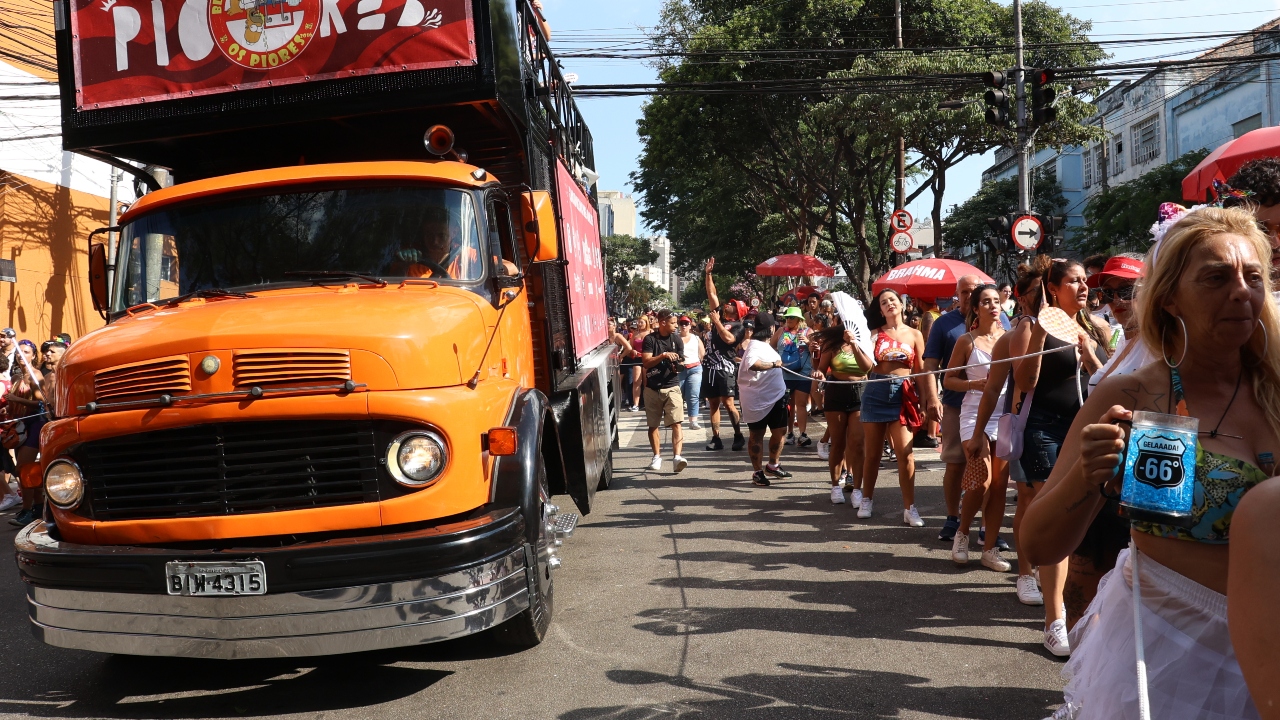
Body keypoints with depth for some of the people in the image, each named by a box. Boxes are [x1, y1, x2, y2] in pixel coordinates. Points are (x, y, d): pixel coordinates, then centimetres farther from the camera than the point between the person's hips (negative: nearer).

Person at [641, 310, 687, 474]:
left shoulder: (677, 339, 4)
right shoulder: (650, 339, -4)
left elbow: (680, 362, 4)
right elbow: (646, 362, -12)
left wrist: (680, 365, -19)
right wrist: (663, 355, -23)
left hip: (672, 387, 0)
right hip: (652, 388, 0)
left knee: (676, 423, -13)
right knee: (653, 425, 10)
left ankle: (677, 457, -21)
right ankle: (657, 457, 23)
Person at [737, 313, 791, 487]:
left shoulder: (765, 345, 14)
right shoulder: (755, 345, -17)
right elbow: (751, 363, -39)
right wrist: (774, 364, -29)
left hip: (775, 396, 9)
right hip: (758, 399, -9)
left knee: (779, 431, 13)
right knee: (757, 434, 2)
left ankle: (772, 466, 30)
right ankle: (758, 472, 10)